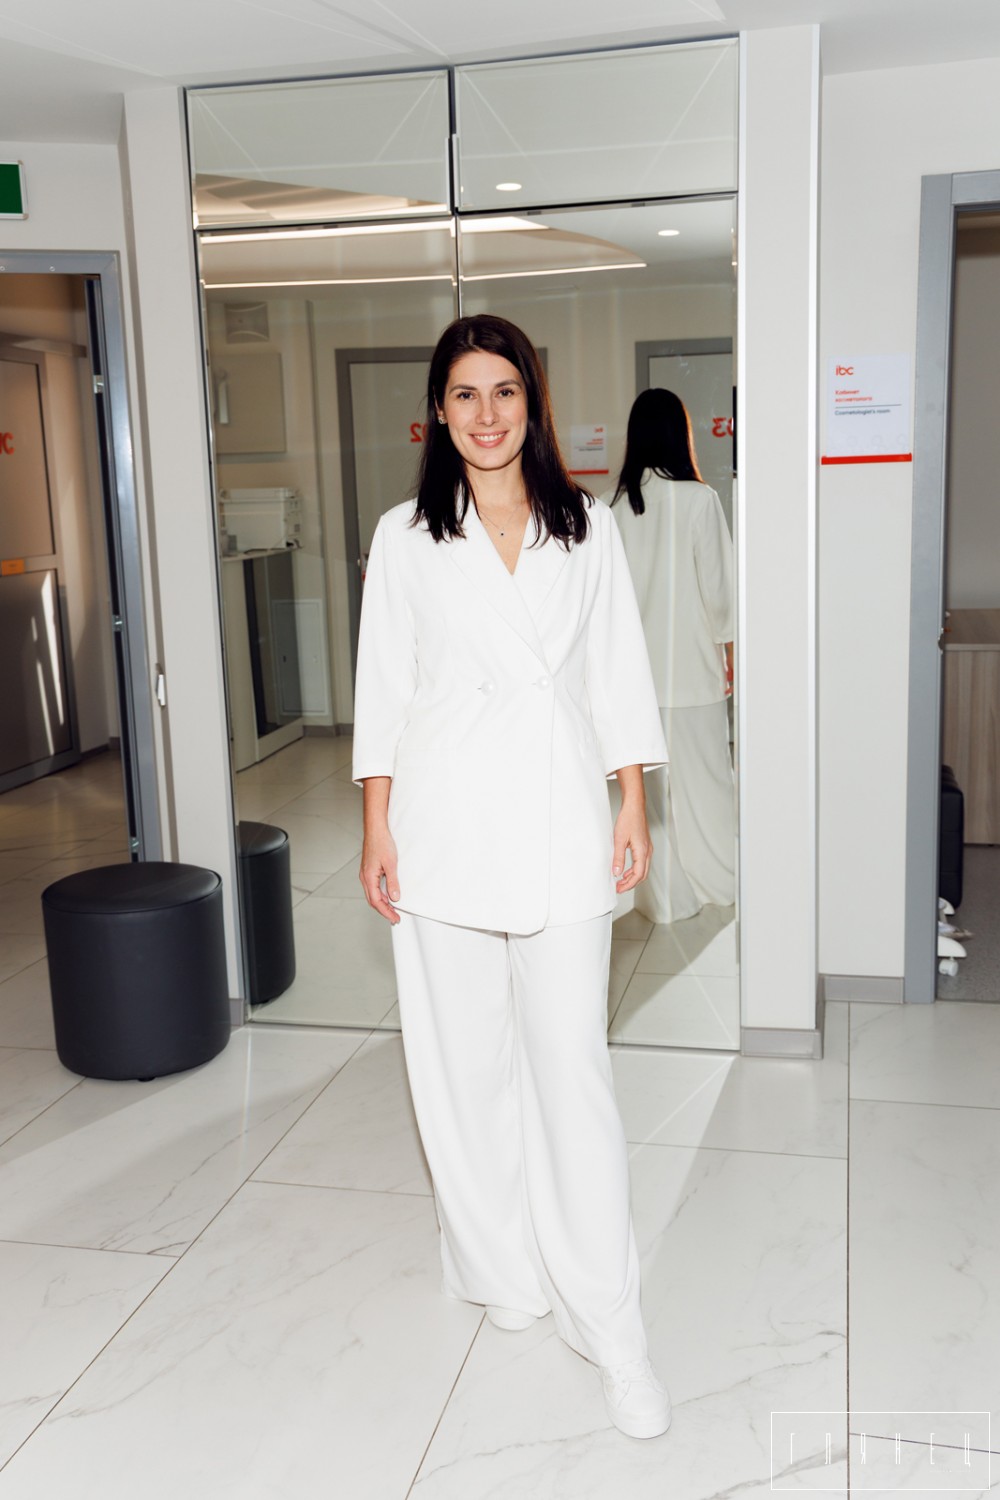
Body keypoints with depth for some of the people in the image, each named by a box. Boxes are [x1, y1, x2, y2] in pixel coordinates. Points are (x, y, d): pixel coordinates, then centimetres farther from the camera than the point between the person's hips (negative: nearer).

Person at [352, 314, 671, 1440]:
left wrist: (633, 808, 3)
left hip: (560, 821, 0)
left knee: (572, 1065, -2)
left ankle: (609, 1325, 8)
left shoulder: (588, 529, 7)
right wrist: (377, 826, 1)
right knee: (465, 1064, 8)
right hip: (446, 824, 1)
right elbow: (383, 688, 5)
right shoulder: (405, 538, 4)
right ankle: (504, 1272, 27)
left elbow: (618, 676, 8)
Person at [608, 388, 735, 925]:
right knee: (705, 771, 11)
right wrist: (728, 649, 4)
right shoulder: (699, 499, -11)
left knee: (650, 777, 9)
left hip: (638, 661, 3)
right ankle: (719, 880, 26)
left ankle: (665, 894, 17)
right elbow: (717, 585, -9)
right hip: (692, 661, -3)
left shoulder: (619, 504, -2)